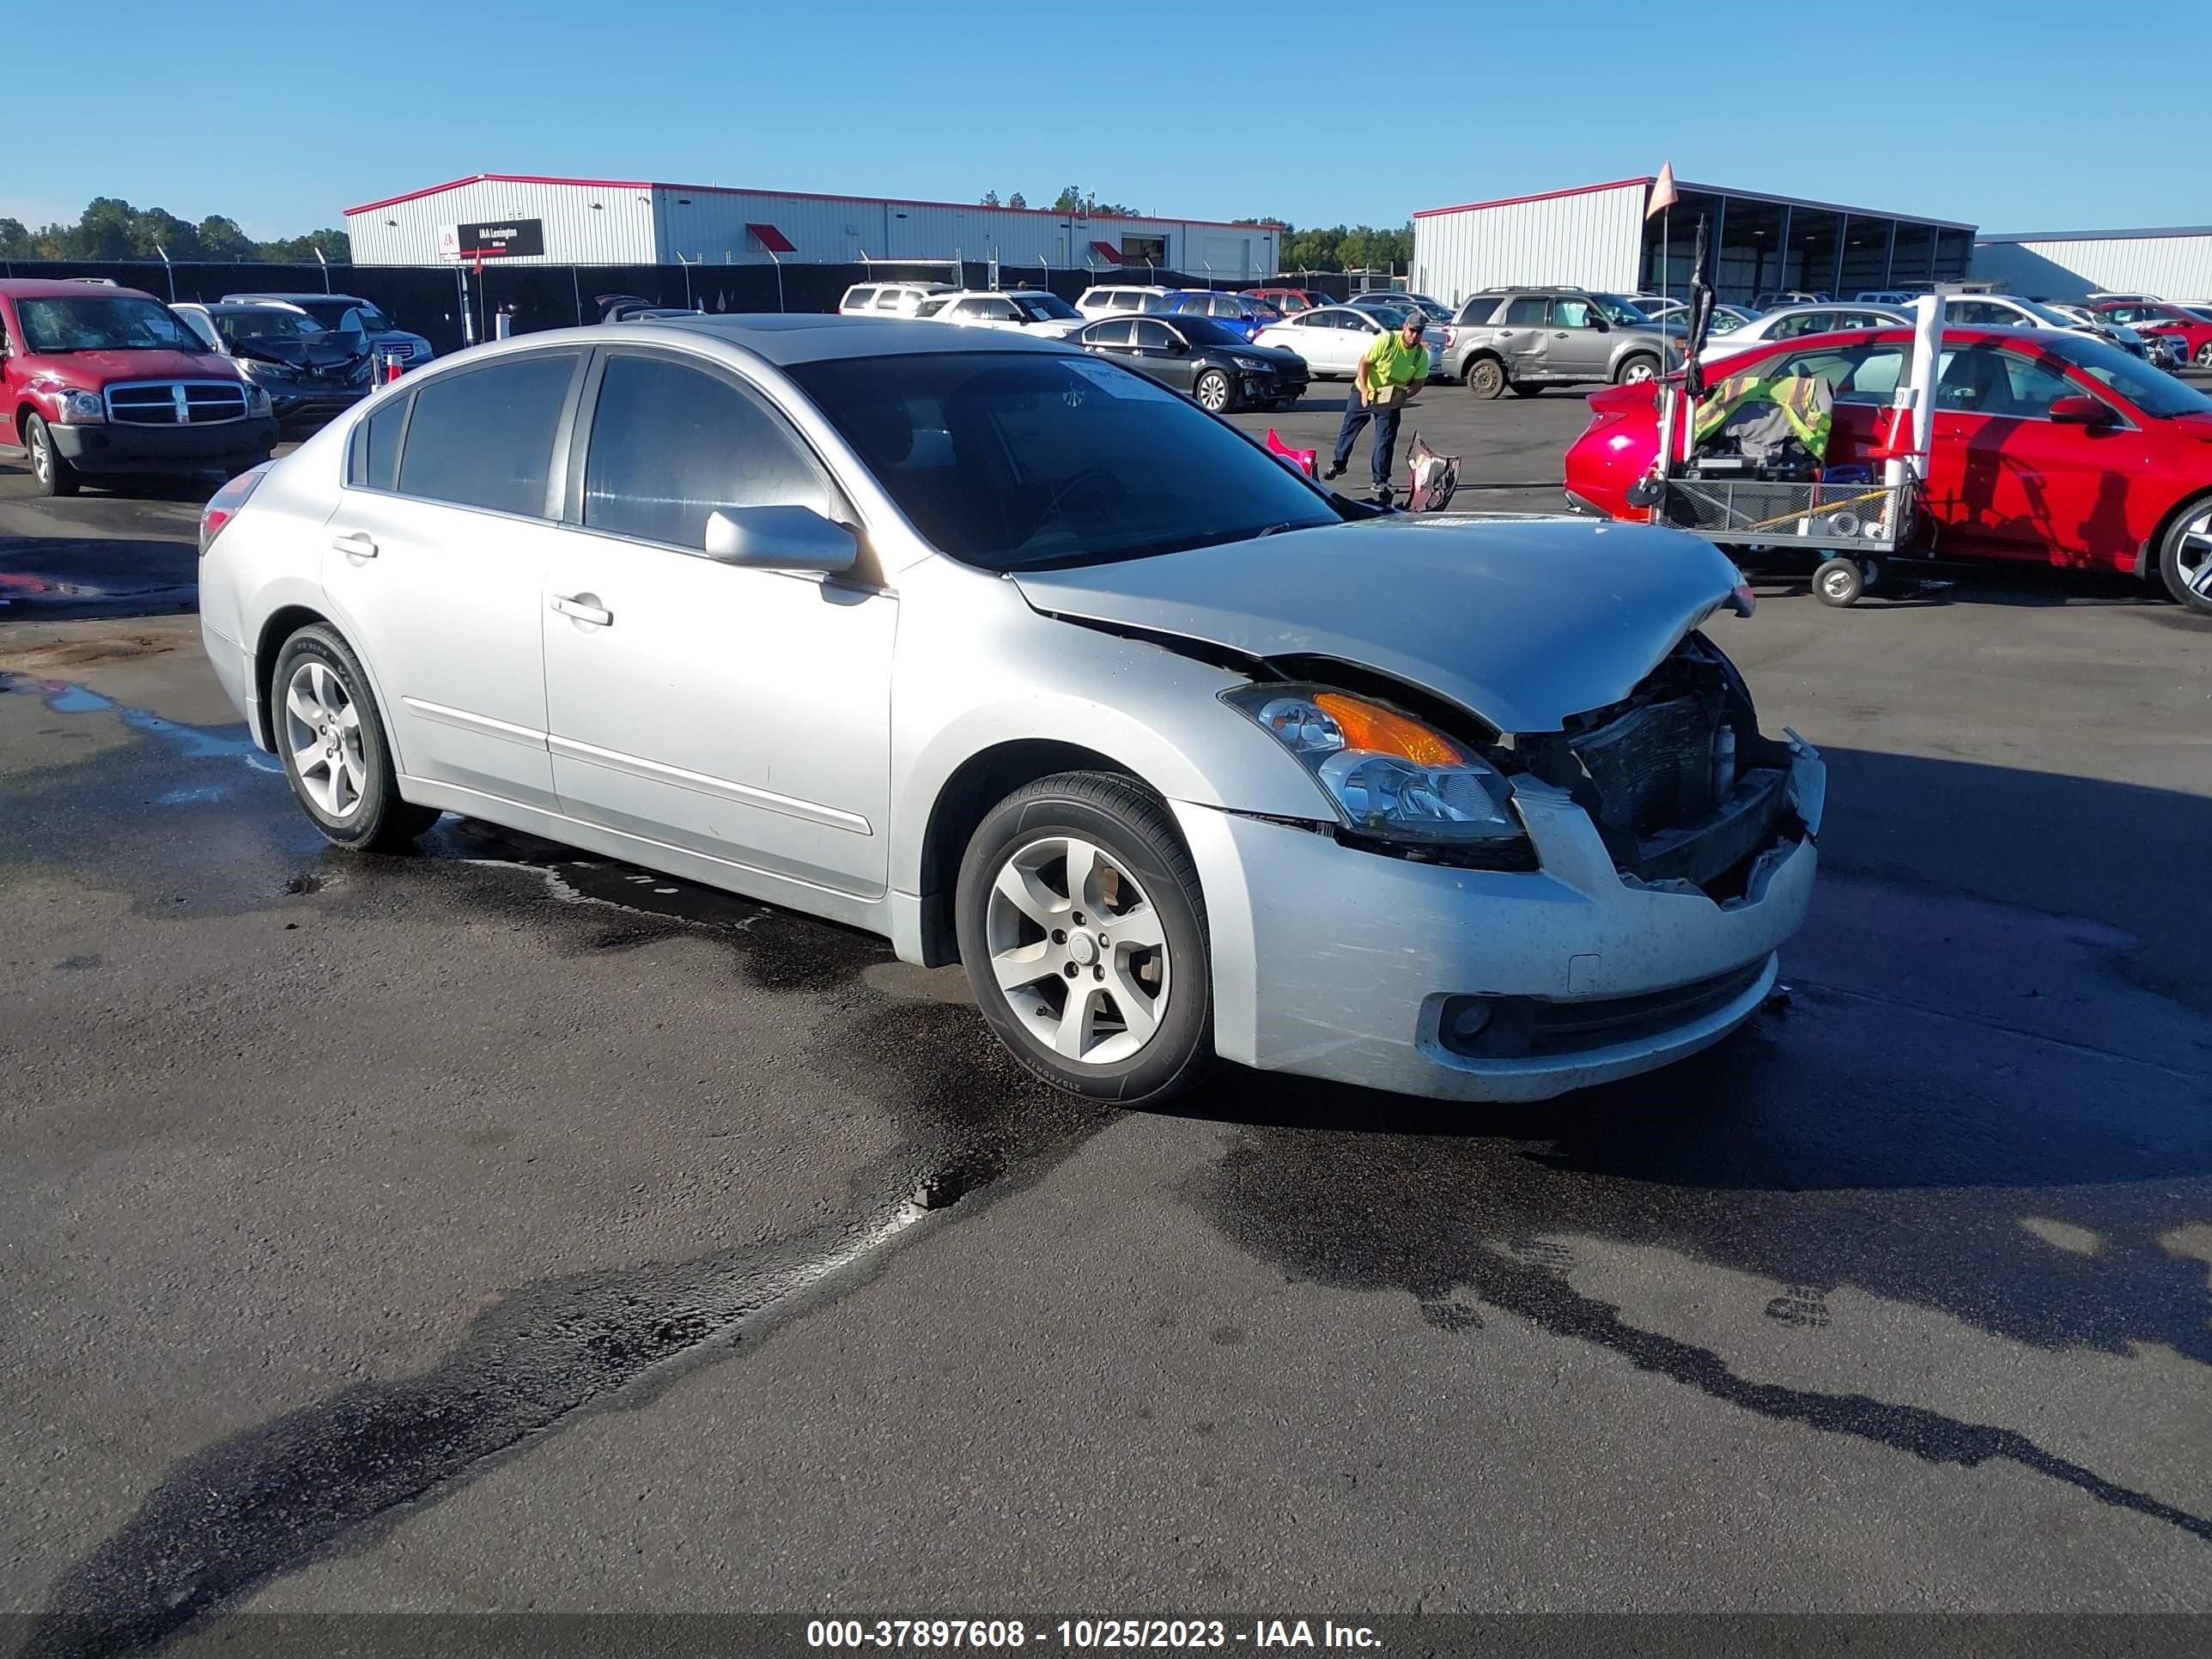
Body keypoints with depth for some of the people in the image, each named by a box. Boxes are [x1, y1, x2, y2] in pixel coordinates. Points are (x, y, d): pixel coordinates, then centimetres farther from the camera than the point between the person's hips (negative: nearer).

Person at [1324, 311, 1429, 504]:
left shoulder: (1421, 355, -13)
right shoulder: (1386, 340, -24)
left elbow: (1419, 382, -4)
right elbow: (1364, 362, -18)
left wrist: (1404, 395, -24)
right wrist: (1365, 390, -26)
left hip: (1391, 400, 1)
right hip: (1364, 391, -1)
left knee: (1385, 441, -3)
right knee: (1348, 428, 11)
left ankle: (1381, 482, 4)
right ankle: (1338, 464, 33)